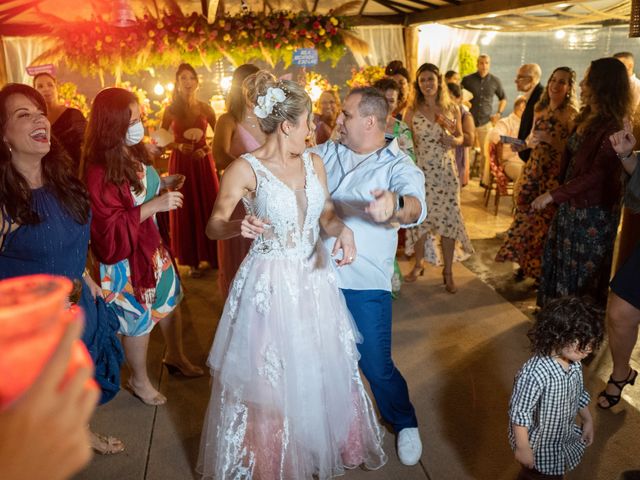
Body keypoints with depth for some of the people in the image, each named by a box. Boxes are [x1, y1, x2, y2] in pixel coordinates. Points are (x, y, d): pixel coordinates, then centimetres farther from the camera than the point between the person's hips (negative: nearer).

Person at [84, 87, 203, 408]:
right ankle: (139, 381, 35)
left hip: (153, 244, 8)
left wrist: (162, 184, -1)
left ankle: (175, 357, 47)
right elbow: (109, 227, -27)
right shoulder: (100, 171, -26)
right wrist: (155, 205, -32)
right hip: (127, 256, -8)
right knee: (139, 316, 10)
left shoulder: (134, 152, -1)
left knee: (170, 300, 22)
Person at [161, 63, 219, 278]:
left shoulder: (205, 108, 2)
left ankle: (212, 254, 18)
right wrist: (178, 146, -15)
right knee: (186, 209, 4)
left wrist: (207, 149, -13)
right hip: (180, 162, -1)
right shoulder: (171, 110, 0)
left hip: (203, 161, 1)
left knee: (208, 206, 4)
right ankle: (192, 260, 13)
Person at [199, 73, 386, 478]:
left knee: (323, 370, 17)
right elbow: (214, 226, -14)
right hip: (270, 285, -5)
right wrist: (239, 227, -36)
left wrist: (343, 230, -13)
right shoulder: (246, 168, -13)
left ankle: (329, 445, 43)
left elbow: (327, 215, 10)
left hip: (315, 279, 6)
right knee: (268, 381, 8)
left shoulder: (313, 163, 4)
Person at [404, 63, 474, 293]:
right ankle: (418, 264, 29)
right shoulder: (412, 112, -1)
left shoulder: (452, 109, 3)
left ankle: (448, 272, 12)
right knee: (420, 218, 7)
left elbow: (461, 137, 13)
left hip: (446, 171, 1)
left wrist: (453, 140, -10)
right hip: (420, 171, 0)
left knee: (448, 219, -2)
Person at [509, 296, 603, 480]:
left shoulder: (574, 364, -13)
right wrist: (522, 448, -22)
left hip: (565, 438, 7)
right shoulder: (534, 374, -38)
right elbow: (519, 413, -29)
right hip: (538, 445, -7)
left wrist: (587, 420, 16)